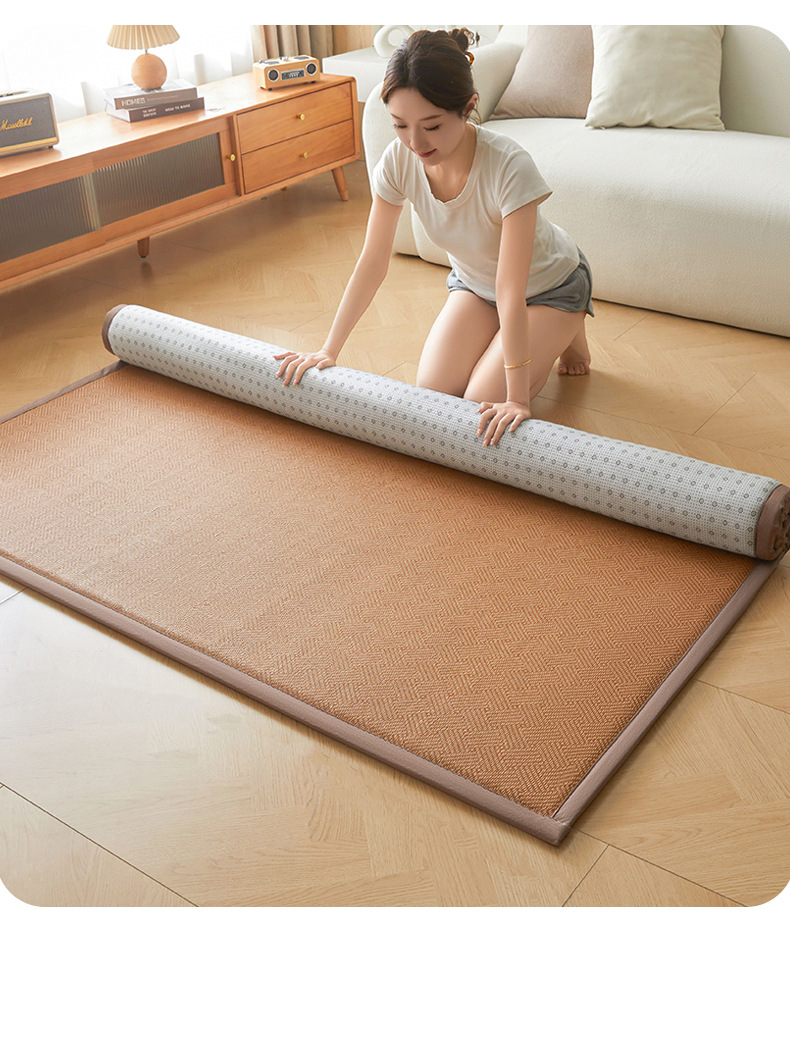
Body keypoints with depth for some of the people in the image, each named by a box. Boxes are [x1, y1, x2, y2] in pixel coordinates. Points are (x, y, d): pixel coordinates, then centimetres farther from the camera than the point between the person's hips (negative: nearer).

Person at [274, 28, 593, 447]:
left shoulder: (509, 167, -38)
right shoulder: (399, 160, -23)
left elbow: (511, 292, -37)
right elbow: (373, 263, -14)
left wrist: (516, 398, -35)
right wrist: (328, 350, -13)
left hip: (547, 284, -4)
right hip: (474, 281, 5)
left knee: (482, 405, -14)